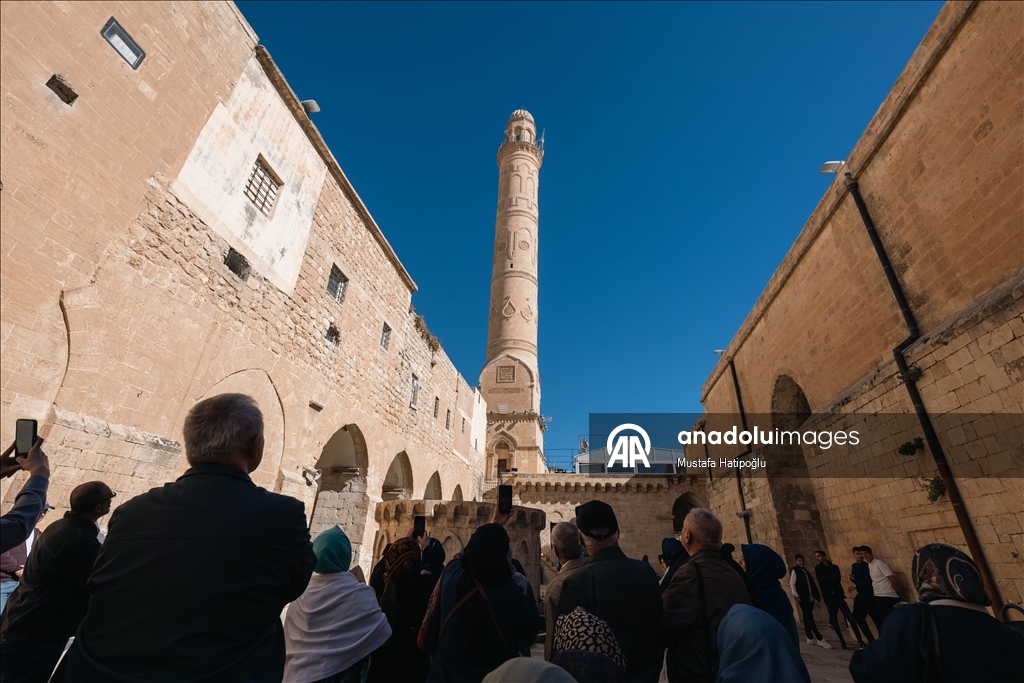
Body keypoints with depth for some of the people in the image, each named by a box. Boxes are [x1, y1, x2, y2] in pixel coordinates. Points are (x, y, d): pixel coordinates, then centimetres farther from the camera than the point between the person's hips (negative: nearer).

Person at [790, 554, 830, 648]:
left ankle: (810, 638, 16)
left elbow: (811, 583, 17)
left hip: (810, 598, 7)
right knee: (809, 618, -8)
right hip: (802, 598, -7)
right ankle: (820, 639, -7)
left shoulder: (805, 570, 17)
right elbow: (792, 584, -8)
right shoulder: (794, 571, -4)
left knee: (808, 618, 11)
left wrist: (816, 595, 9)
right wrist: (796, 596, -12)